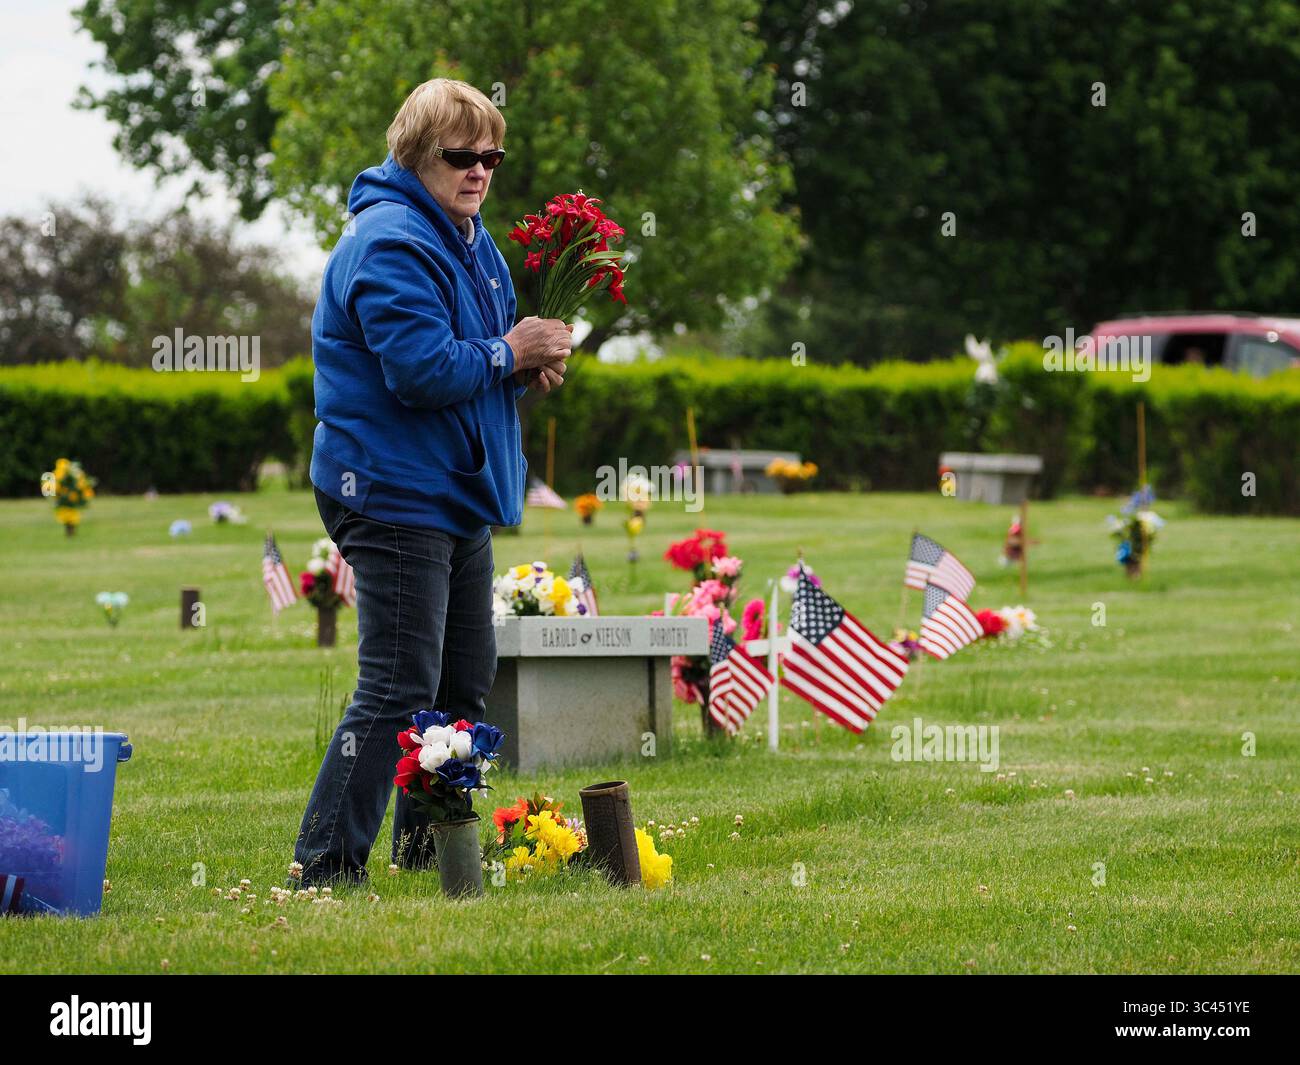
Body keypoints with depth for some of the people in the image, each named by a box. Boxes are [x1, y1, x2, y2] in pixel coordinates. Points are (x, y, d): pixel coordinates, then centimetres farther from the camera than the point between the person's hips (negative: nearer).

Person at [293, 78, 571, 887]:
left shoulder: (469, 241, 14)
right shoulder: (391, 244, -18)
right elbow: (421, 367, -26)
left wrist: (527, 362, 3)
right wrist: (509, 353, -14)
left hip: (455, 497, 10)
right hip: (395, 494, -10)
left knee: (467, 679, 16)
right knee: (399, 690, -13)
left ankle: (428, 849, 29)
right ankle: (326, 867, -10)